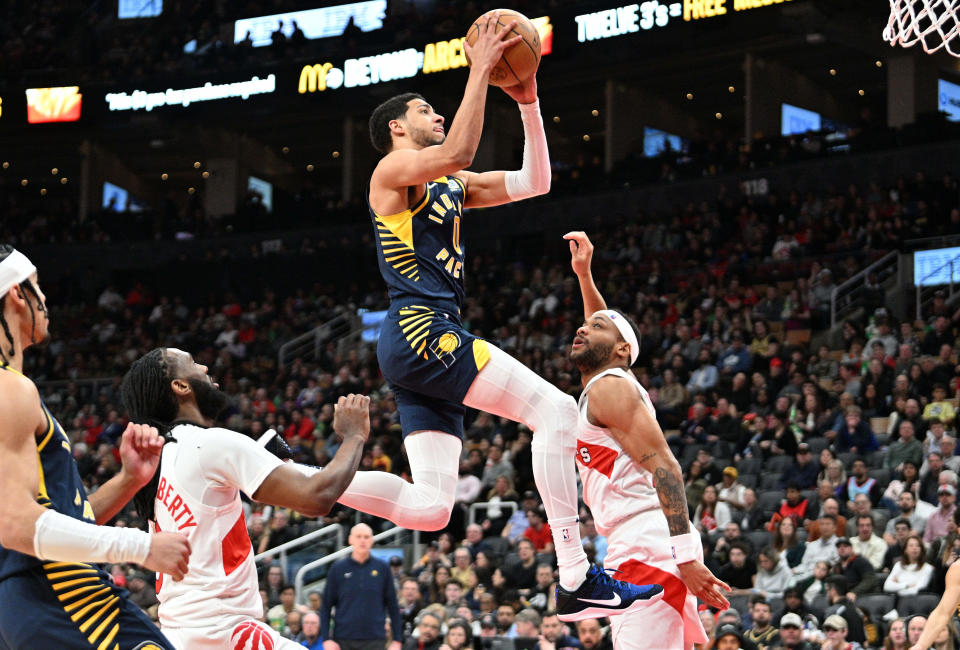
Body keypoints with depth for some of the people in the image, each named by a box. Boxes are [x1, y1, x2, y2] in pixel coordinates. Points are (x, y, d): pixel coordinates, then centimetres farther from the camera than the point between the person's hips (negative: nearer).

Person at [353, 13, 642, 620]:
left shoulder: (451, 185, 26)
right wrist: (480, 69, -15)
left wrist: (528, 102, 14)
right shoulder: (394, 171, 0)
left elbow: (534, 182, 22)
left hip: (426, 344, 9)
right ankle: (576, 576, -19)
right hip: (419, 329, -9)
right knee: (556, 409, -15)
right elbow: (459, 150, -21)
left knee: (429, 508, 0)